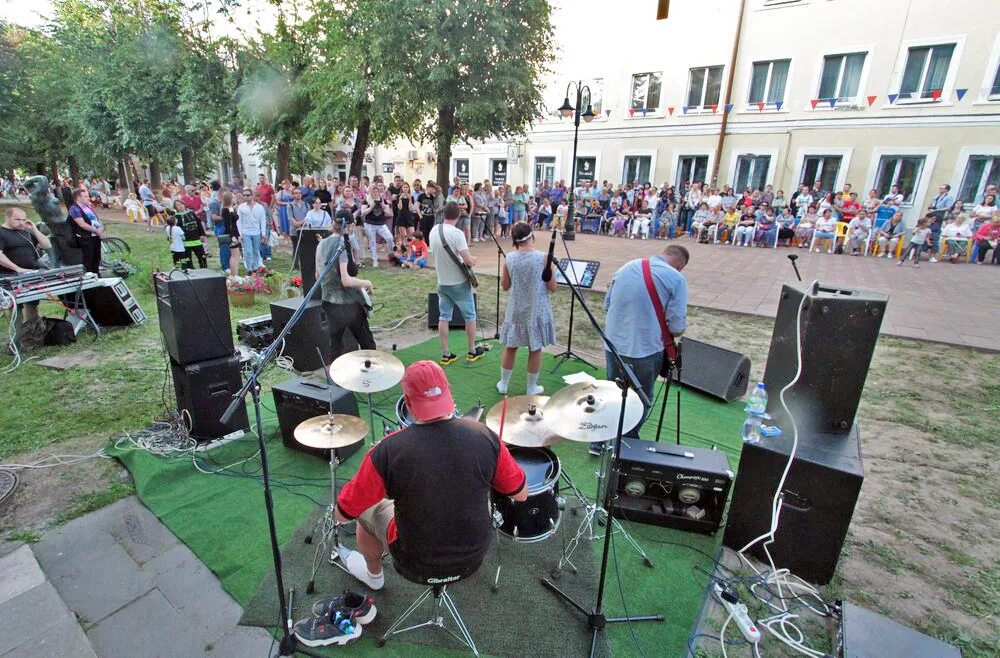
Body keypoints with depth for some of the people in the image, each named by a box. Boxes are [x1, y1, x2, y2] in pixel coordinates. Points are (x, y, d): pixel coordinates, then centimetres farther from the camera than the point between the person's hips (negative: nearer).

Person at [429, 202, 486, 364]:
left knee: (444, 317, 10)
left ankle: (445, 355, 13)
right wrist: (473, 261, -3)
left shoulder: (433, 231, 2)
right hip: (459, 283, -6)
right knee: (470, 316, 11)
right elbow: (468, 261, -24)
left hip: (442, 282, 6)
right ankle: (472, 351, 21)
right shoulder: (457, 233, -21)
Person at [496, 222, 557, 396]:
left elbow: (505, 286, 3)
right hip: (537, 311, -2)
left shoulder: (509, 258, -7)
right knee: (535, 350, 12)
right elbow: (552, 288, -10)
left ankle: (503, 384, 30)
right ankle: (531, 388, 25)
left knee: (510, 347, 17)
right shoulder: (543, 258, -15)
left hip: (515, 310, 3)